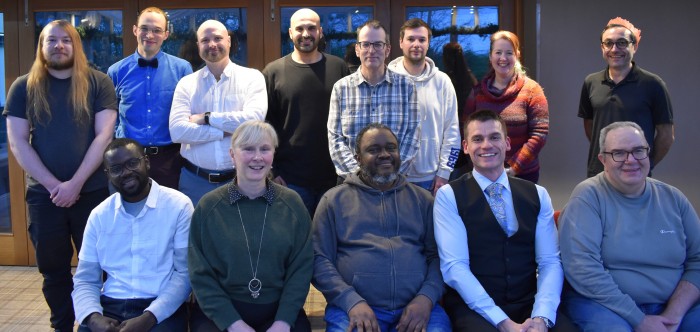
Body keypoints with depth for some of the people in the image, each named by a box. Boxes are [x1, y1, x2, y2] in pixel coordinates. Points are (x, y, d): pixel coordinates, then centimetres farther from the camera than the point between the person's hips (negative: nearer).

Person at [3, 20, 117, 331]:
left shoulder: (98, 83, 0)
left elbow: (104, 136, -7)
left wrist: (75, 183, -14)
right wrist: (53, 185, -11)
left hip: (93, 191, -1)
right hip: (43, 194, 2)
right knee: (53, 269, 11)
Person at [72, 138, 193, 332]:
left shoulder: (178, 206, -2)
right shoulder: (99, 215, 10)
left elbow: (185, 274, -6)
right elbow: (85, 280, 9)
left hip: (161, 310, -3)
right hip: (110, 307, 3)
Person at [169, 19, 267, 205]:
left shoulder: (252, 78, 0)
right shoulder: (186, 84, 4)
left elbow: (254, 119, -17)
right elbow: (177, 131, -10)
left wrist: (207, 118, -12)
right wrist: (227, 131, -14)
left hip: (240, 178, -1)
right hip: (195, 179, 1)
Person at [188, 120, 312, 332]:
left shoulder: (292, 203, 2)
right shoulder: (208, 206, -1)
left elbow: (301, 268, 1)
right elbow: (201, 274, -2)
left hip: (279, 309, 1)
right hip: (221, 312, -1)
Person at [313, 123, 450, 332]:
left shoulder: (422, 199, 16)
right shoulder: (334, 199, 10)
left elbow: (438, 255, 9)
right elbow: (320, 259, 3)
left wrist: (427, 297, -9)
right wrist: (351, 302, -11)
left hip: (417, 306, 2)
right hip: (354, 307, -2)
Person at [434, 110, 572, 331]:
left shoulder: (537, 195, 10)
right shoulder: (448, 196, -1)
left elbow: (550, 261, 4)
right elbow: (454, 266, -9)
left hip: (529, 303, 3)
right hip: (474, 307, -3)